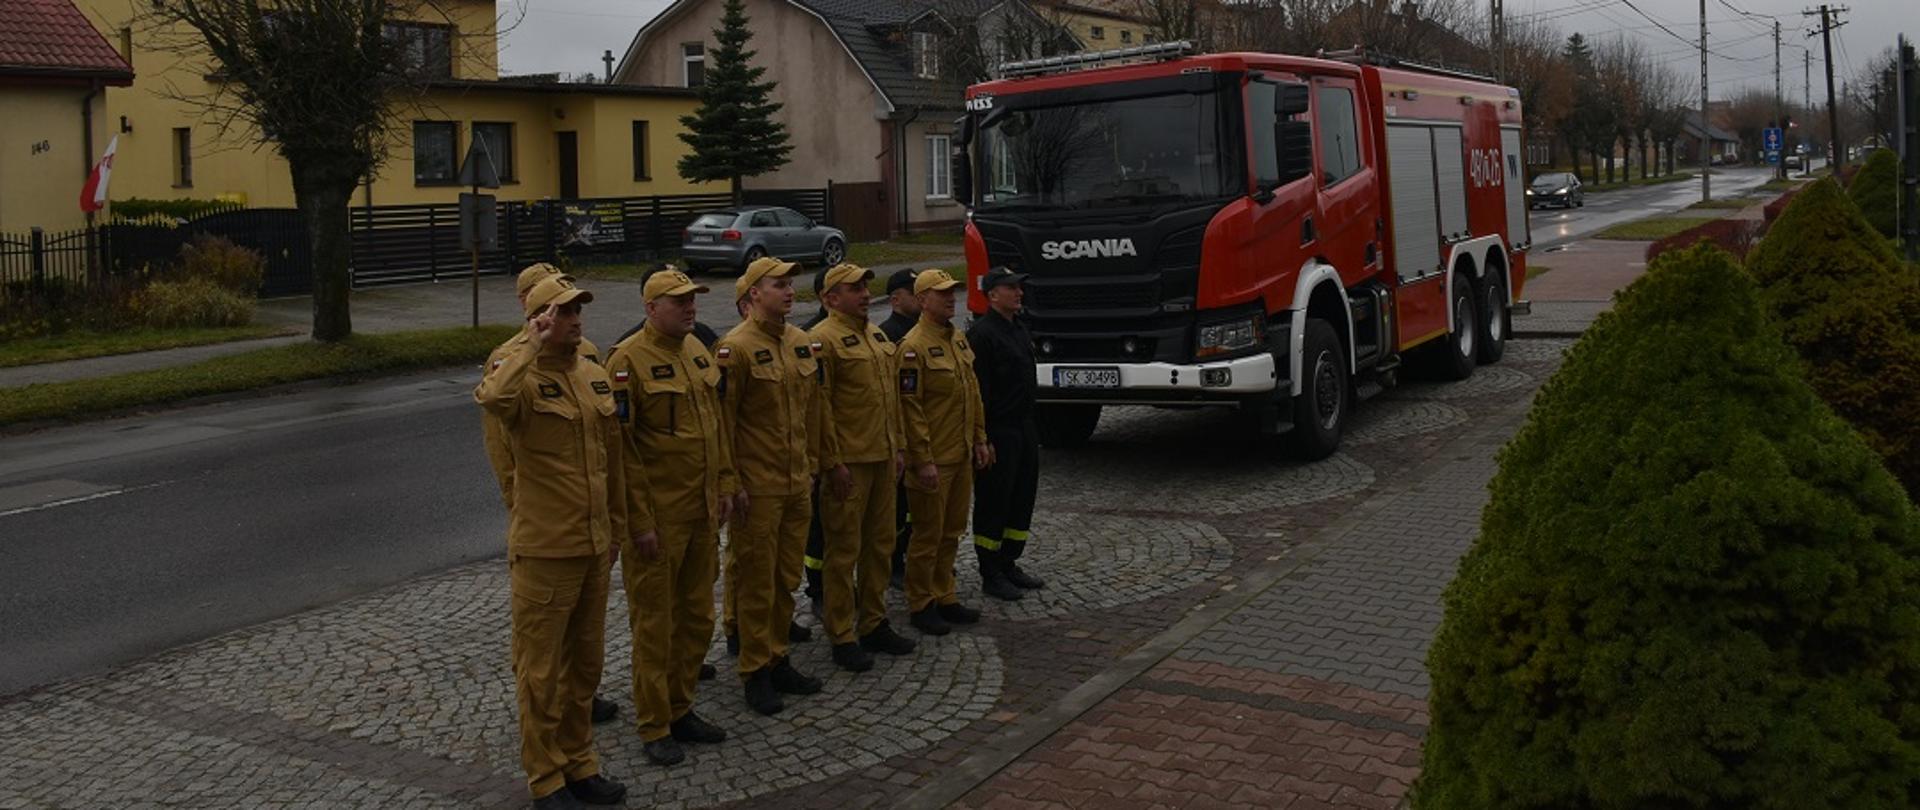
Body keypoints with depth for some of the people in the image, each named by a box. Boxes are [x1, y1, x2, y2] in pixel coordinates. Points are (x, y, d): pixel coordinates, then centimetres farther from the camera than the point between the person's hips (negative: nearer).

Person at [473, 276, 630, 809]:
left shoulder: (595, 378, 9)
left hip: (594, 546, 7)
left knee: (585, 660, 17)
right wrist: (532, 347, -28)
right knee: (541, 667, 4)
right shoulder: (522, 377, -12)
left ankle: (579, 763, 32)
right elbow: (491, 399, -39)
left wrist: (616, 528, 17)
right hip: (544, 549, -7)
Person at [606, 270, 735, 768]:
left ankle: (681, 709, 30)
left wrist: (725, 486, 13)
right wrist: (640, 521, -17)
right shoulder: (628, 361, -15)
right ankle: (654, 727, 15)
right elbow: (623, 447, -16)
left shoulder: (697, 350, 9)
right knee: (654, 621, 4)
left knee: (697, 615, 15)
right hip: (658, 515, -8)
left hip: (702, 510, 8)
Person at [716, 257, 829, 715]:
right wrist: (732, 484, -14)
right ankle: (755, 672, 14)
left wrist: (810, 464, 15)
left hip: (796, 485, 7)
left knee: (787, 577, 15)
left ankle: (777, 659, 27)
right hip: (757, 488, -7)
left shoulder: (800, 342, 9)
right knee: (755, 581, 3)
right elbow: (723, 419, -14)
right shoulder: (736, 347, -14)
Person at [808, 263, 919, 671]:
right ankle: (842, 637, 9)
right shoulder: (824, 339, -12)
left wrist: (899, 446, 16)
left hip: (883, 459, 8)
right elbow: (819, 406, -15)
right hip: (848, 462, -8)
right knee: (844, 550, 0)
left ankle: (874, 624, 27)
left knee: (880, 544, 15)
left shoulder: (877, 336, 15)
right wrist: (833, 463, -17)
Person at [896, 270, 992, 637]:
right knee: (928, 534, 2)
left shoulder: (959, 340, 11)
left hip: (962, 455, 8)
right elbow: (910, 407, -18)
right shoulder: (914, 346, -15)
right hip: (933, 460, -8)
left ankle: (944, 597, 27)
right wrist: (923, 460, -19)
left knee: (951, 532, 15)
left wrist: (980, 439, 14)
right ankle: (920, 605, 13)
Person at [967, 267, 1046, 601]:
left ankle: (1009, 564, 26)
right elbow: (977, 390, -19)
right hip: (998, 432, -9)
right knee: (993, 503, 0)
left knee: (1022, 498, 14)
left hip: (1024, 428, 9)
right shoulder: (981, 334, -16)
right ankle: (991, 575, 9)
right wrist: (983, 440, -21)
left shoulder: (1019, 329, 14)